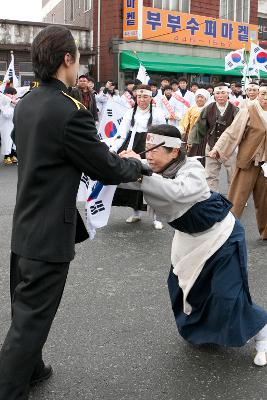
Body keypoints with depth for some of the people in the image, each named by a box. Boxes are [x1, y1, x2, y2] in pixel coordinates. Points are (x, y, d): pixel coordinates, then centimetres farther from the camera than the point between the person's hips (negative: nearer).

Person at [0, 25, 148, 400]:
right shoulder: (70, 111, -22)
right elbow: (108, 169, -15)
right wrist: (136, 165, 7)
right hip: (50, 234, -9)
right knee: (30, 320, 2)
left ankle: (30, 368, 43)